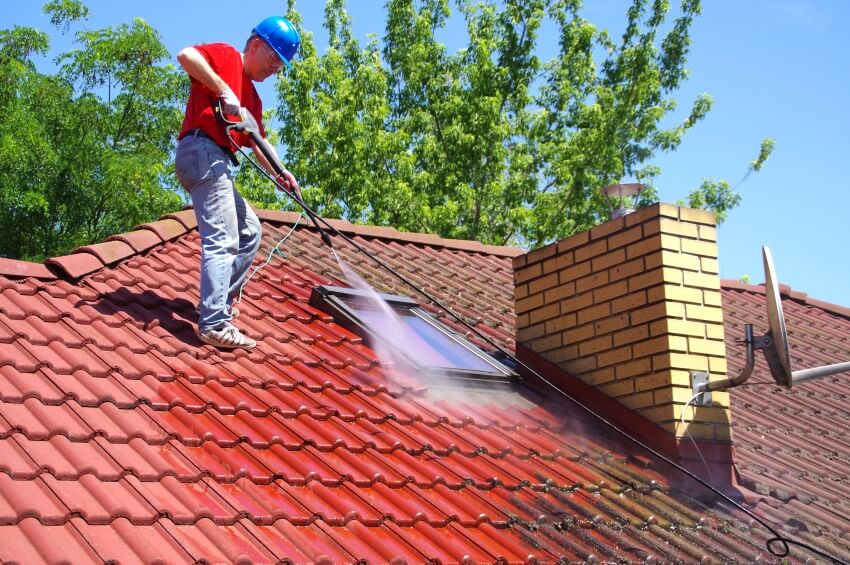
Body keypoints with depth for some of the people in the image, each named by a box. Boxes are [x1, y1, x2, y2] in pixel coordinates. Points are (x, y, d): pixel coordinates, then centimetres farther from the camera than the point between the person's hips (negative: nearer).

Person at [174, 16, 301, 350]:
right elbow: (186, 55, -18)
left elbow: (258, 143, 18)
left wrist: (280, 173, 1)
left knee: (250, 231, 20)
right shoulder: (226, 56, 2)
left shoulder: (252, 98, 25)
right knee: (223, 239, -17)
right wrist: (223, 90, -19)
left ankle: (218, 302, 21)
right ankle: (214, 324, -22)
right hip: (202, 152, -10)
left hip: (217, 164, 10)